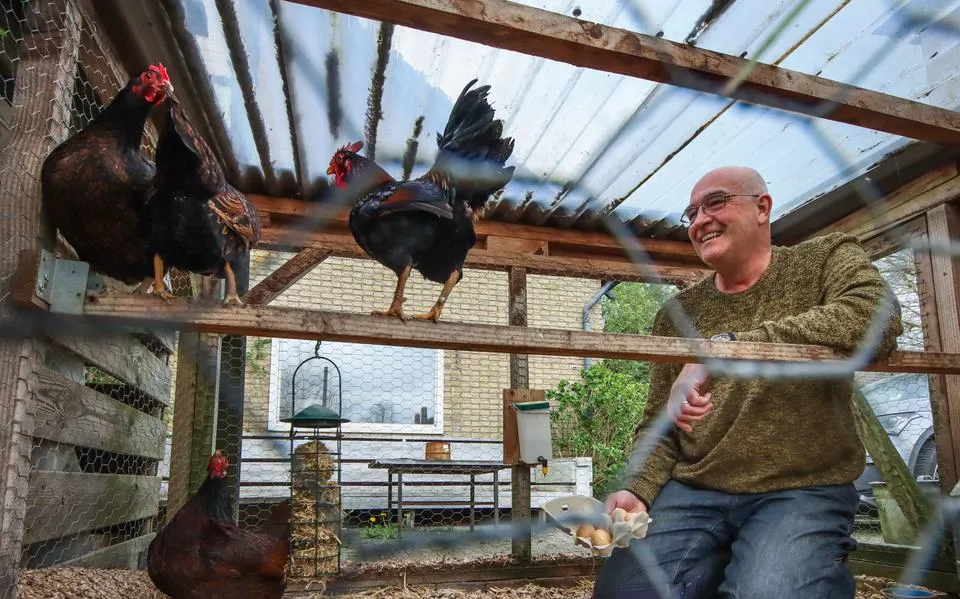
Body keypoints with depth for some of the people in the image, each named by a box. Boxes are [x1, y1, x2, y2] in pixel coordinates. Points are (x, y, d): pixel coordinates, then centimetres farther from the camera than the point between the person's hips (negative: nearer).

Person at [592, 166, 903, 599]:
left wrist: (726, 346, -32)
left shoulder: (827, 258, 1)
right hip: (691, 492, 3)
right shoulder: (676, 315, 10)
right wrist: (639, 490, -9)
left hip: (803, 491, -2)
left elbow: (875, 320, -23)